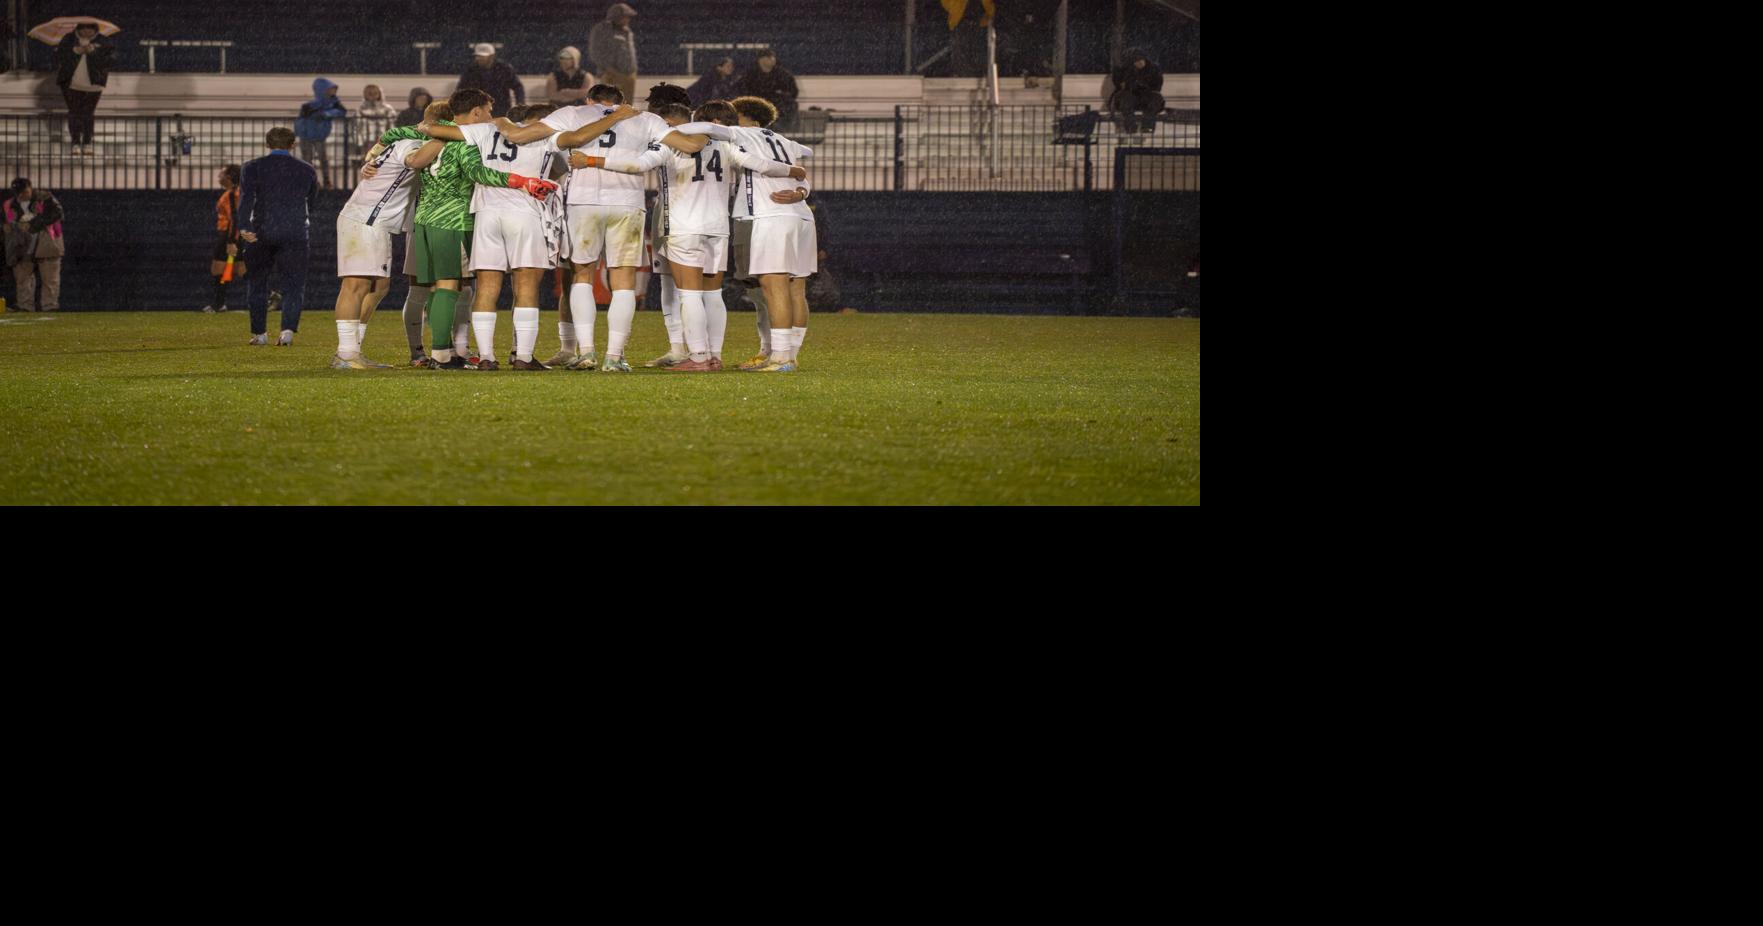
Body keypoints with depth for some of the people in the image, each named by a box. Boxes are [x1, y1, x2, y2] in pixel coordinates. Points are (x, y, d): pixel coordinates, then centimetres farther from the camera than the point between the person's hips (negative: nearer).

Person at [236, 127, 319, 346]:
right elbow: (312, 203, 21)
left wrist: (244, 226, -23)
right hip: (295, 233, 0)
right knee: (293, 284, 2)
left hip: (261, 234, 0)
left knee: (257, 283, 14)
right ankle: (288, 328, -18)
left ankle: (259, 333, 17)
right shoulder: (307, 171, 11)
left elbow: (246, 199, -12)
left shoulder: (252, 168, 5)